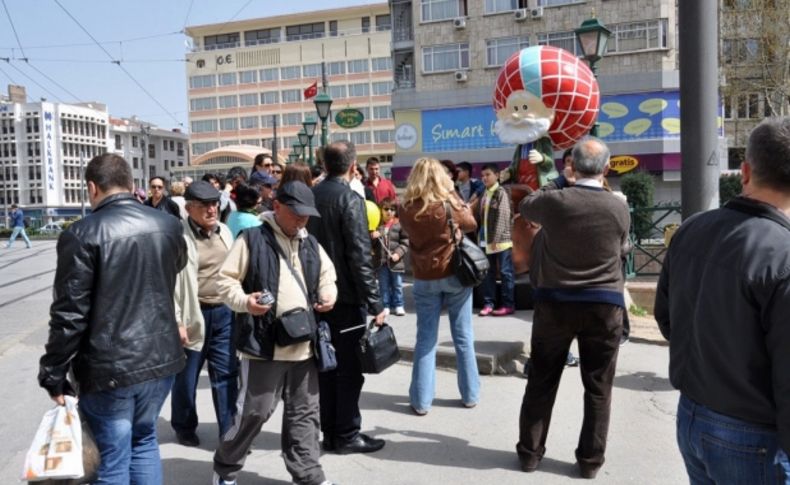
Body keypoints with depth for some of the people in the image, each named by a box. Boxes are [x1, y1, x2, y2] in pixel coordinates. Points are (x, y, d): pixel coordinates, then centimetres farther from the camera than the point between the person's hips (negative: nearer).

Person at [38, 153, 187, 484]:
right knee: (144, 441, 23)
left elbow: (69, 314, -15)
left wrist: (54, 375, -4)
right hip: (161, 357, 5)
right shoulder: (168, 224, 1)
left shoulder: (81, 234, -15)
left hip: (109, 368, -5)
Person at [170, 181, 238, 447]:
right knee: (186, 376, 12)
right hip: (194, 313, -4)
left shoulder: (224, 231, 8)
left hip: (225, 312, 5)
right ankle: (184, 427, 33)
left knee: (226, 374, 6)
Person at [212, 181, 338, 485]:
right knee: (255, 411, 2)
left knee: (304, 412, 12)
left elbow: (328, 276, 25)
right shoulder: (253, 239, -5)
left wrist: (329, 295, 4)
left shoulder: (311, 244, 13)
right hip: (264, 343, -5)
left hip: (305, 343, 6)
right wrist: (243, 301, -21)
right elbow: (226, 279, -4)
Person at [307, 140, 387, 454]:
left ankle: (330, 432, 23)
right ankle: (346, 435, 13)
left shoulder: (311, 196, 5)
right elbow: (360, 257, -20)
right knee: (349, 367, 4)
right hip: (347, 297, -7)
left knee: (327, 364, 14)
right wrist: (375, 303, -16)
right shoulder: (350, 200, -15)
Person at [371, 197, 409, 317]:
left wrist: (398, 253, -15)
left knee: (397, 285, 8)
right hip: (380, 261, 1)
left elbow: (405, 242, -2)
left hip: (395, 261, -1)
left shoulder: (399, 224, -2)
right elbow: (370, 244, 6)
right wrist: (372, 237, -15)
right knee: (384, 285, 10)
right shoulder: (376, 224, 2)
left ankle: (398, 305, 20)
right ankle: (386, 306, 20)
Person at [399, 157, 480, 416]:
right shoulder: (448, 204, -12)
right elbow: (471, 223, 5)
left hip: (424, 278, 1)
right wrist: (453, 195, 10)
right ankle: (470, 394, 21)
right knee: (463, 336, 11)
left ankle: (421, 400, 10)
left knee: (425, 339, 8)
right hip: (456, 274, -1)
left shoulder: (406, 210, -7)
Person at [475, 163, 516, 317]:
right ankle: (488, 303, 18)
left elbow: (502, 217, -14)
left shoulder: (501, 193, -7)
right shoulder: (483, 194, 13)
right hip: (485, 240, 7)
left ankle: (508, 305, 8)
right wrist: (479, 236, 7)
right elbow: (478, 216, 13)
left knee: (505, 272, 2)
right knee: (487, 273, 10)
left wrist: (496, 239, -18)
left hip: (500, 240, -7)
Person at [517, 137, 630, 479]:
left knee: (541, 382, 12)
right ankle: (590, 459, 22)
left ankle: (530, 452, 23)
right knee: (598, 388, 12)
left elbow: (525, 206, 12)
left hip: (554, 302, 0)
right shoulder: (619, 208, -7)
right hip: (604, 305, 0)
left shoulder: (553, 201, -11)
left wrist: (562, 180, 16)